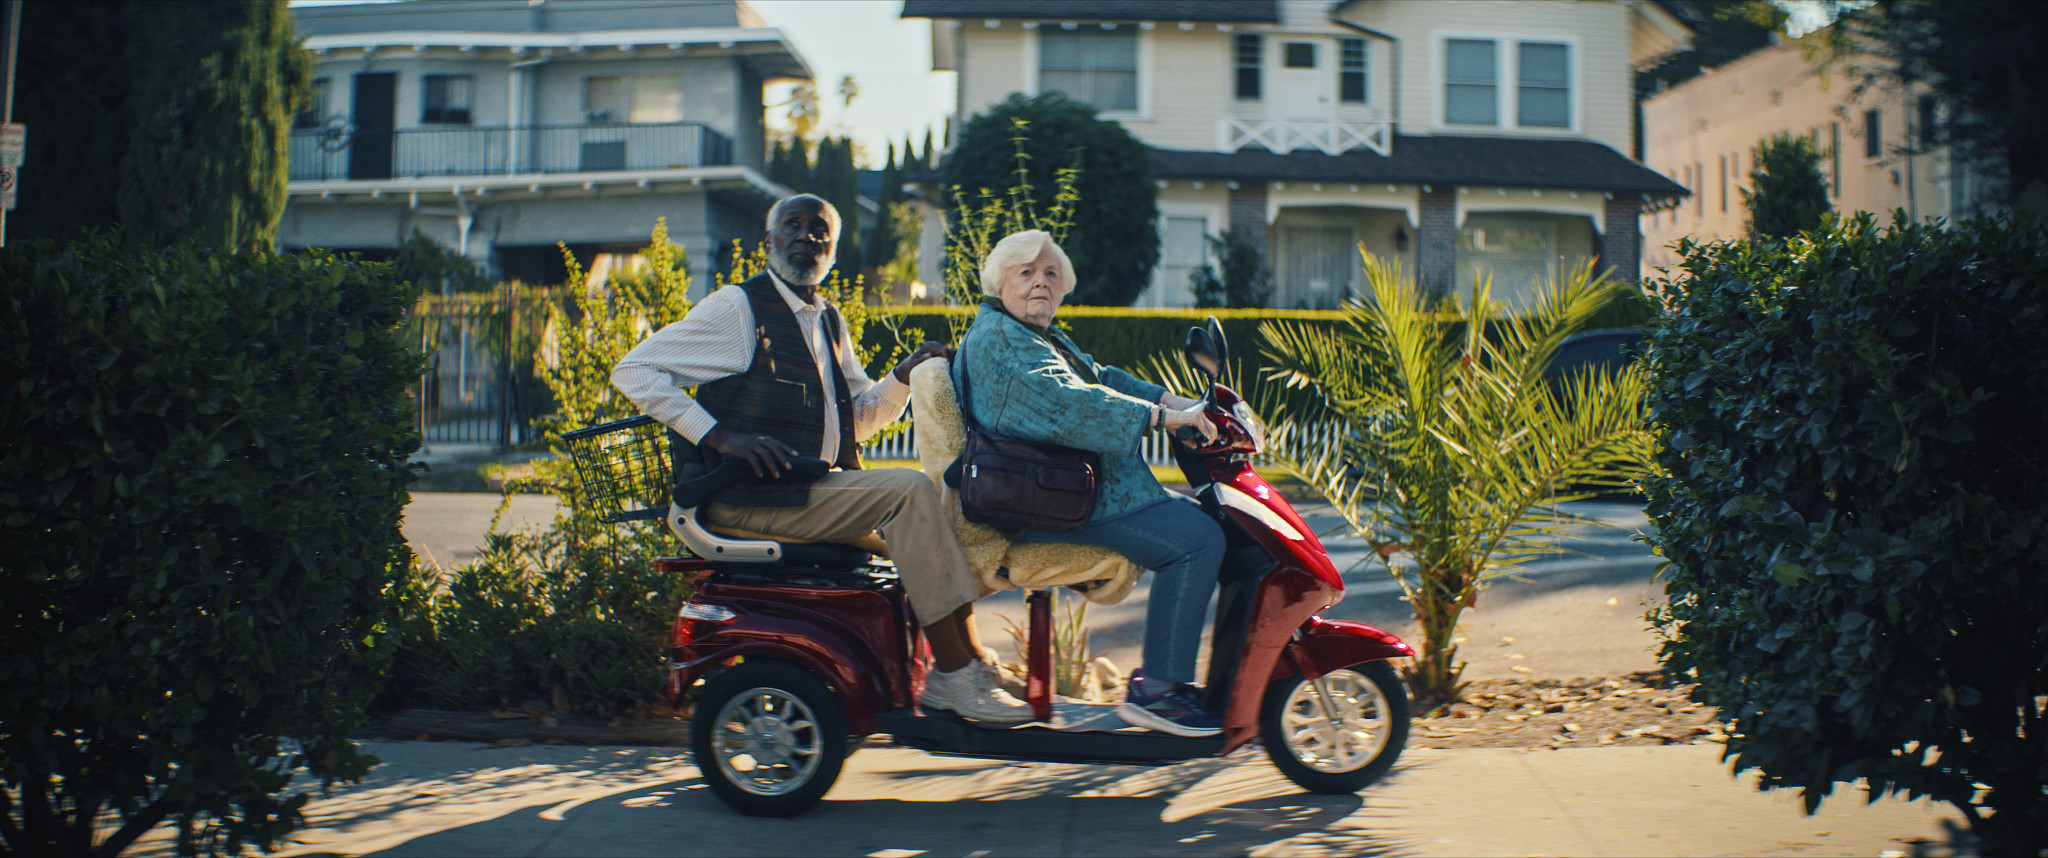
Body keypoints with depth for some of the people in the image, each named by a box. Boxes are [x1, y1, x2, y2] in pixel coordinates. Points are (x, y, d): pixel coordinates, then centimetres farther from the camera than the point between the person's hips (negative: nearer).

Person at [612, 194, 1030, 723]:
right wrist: (719, 435, -18)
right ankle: (953, 673, -21)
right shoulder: (737, 308, -3)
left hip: (822, 486, 8)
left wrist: (904, 377, 2)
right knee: (907, 491, -24)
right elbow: (633, 371, -8)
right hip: (750, 496, -8)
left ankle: (968, 665, -6)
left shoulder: (828, 321, 20)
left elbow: (861, 416, 22)